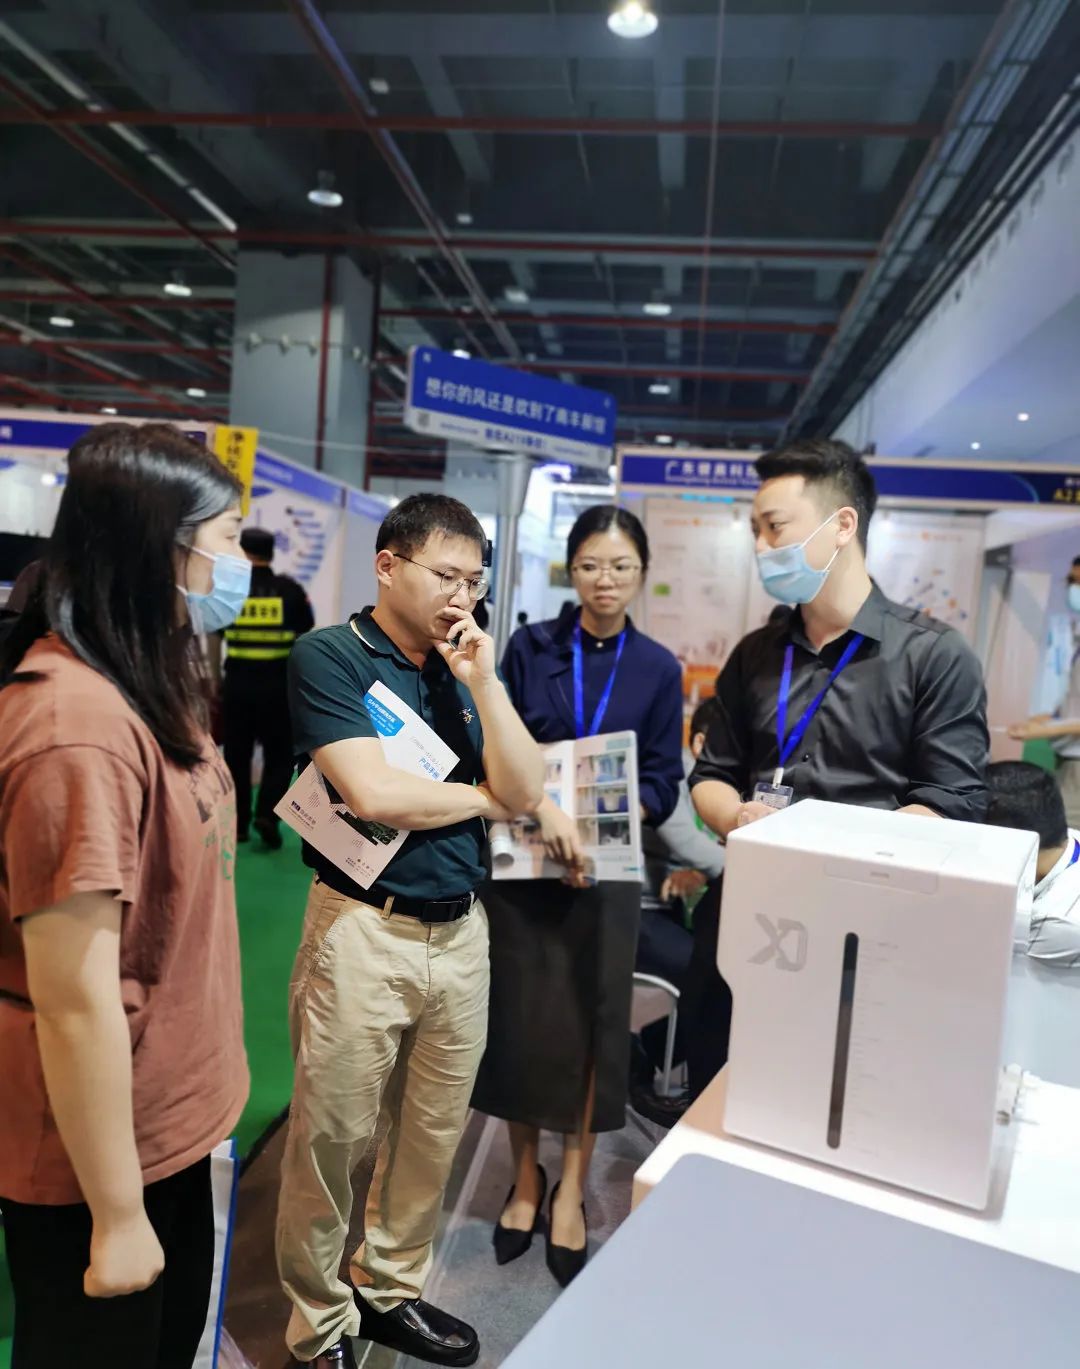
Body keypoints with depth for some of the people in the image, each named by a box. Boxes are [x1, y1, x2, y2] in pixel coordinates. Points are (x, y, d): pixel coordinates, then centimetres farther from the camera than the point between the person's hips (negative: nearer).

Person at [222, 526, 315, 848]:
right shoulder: (291, 590, 1)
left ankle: (238, 824, 17)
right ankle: (267, 814, -4)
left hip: (238, 682, 1)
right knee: (280, 754, 11)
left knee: (237, 754, 11)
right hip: (279, 684, 0)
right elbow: (306, 639, 6)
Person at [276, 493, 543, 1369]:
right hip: (366, 930, -5)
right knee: (332, 1140, 8)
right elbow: (373, 793, -19)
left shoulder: (460, 669, 9)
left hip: (462, 931, 6)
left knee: (434, 1131, 17)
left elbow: (524, 793, 1)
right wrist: (481, 798, -3)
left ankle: (391, 1289, 39)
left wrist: (484, 680, -8)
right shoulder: (330, 656, -7)